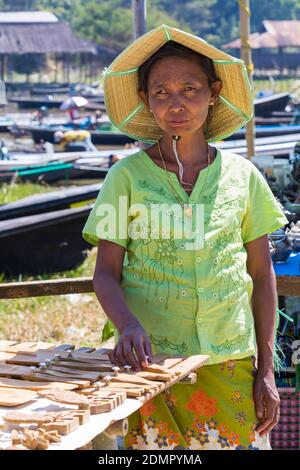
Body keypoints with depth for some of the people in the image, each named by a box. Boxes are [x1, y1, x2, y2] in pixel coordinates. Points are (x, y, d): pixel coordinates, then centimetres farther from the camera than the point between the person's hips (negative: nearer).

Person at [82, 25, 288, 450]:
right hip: (152, 360, -1)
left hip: (231, 362, 1)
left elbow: (261, 275, 8)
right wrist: (128, 325, -21)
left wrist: (266, 370, 5)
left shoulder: (242, 175, 4)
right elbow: (106, 274, -1)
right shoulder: (127, 177, -1)